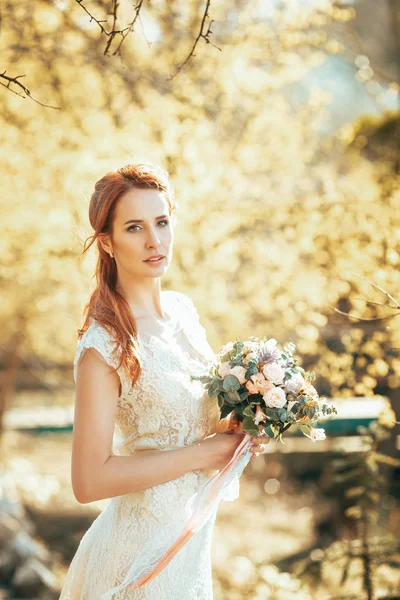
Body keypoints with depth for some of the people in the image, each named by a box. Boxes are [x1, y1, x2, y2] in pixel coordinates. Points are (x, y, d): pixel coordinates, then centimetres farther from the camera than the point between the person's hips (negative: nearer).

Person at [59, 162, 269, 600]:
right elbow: (89, 480, -25)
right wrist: (204, 453, -21)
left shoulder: (183, 309, 1)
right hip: (145, 543, -7)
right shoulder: (104, 343, -22)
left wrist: (237, 428, -6)